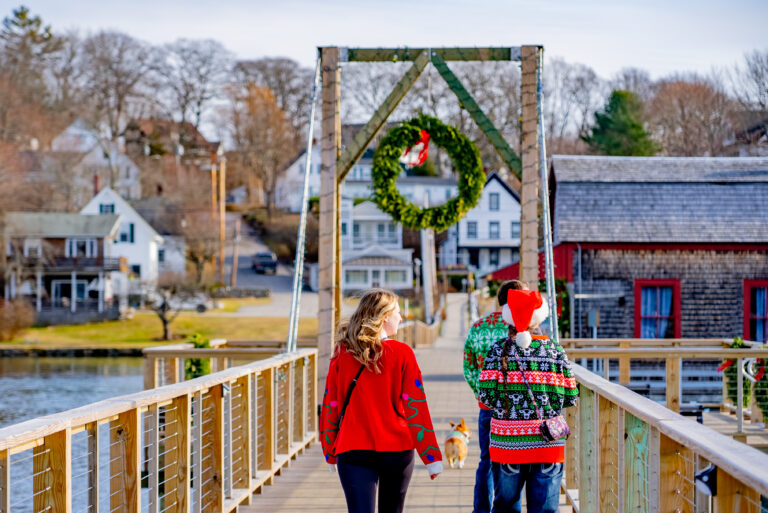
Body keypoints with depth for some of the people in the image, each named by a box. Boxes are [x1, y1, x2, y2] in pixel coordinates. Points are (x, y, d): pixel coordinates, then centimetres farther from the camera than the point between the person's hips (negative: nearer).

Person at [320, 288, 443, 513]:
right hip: (397, 449, 0)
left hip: (353, 452, 0)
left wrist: (330, 451, 17)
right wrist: (432, 456, -2)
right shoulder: (402, 354, -4)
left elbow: (330, 406, 6)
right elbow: (416, 407, -5)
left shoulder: (342, 354, 2)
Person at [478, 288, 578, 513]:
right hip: (548, 444, 0)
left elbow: (486, 395, -9)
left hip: (508, 442, 0)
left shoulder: (499, 350, -3)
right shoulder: (554, 350, 0)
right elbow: (570, 397, 0)